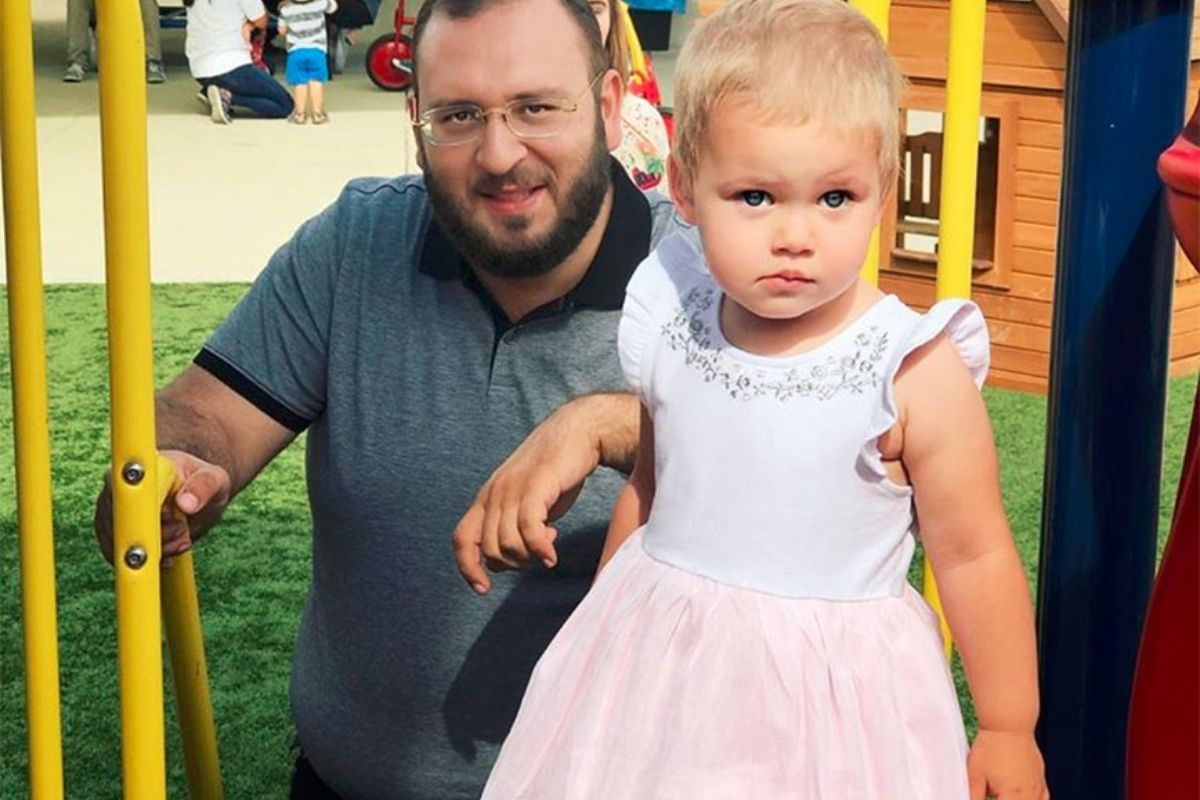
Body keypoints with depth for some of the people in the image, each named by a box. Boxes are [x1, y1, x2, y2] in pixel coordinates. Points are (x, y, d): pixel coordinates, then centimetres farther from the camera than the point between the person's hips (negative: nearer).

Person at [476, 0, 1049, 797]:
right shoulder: (671, 330, -4)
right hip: (660, 673, 4)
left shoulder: (917, 374, -17)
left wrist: (1009, 731, -2)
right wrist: (603, 636, 23)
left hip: (828, 693, -4)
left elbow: (975, 557, -8)